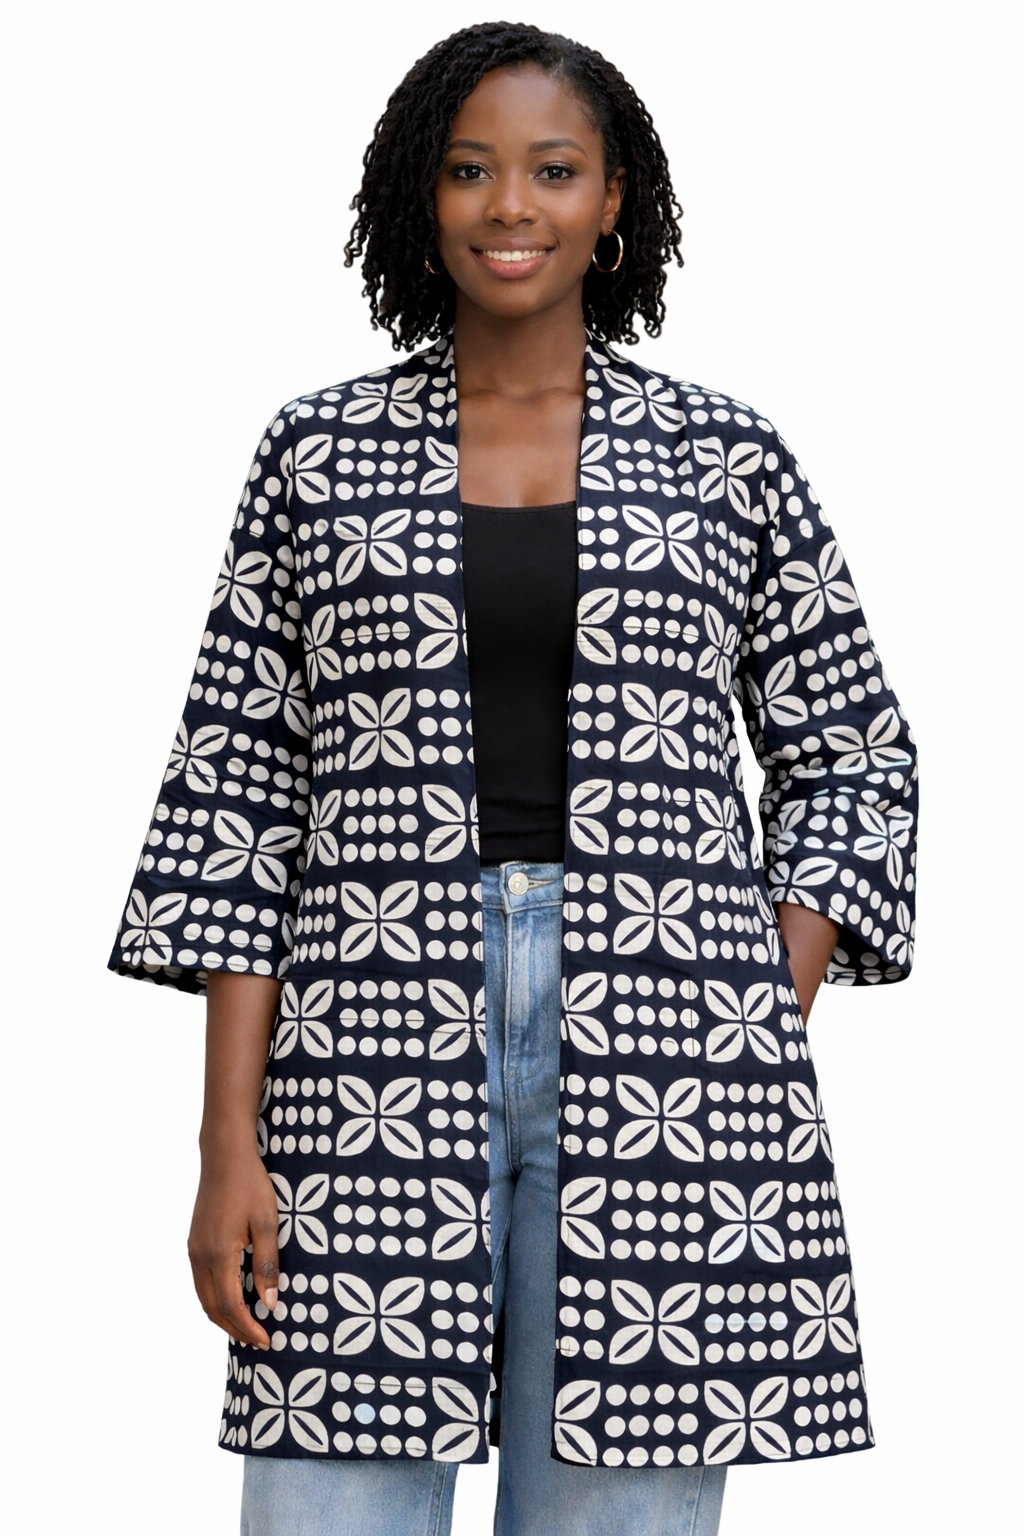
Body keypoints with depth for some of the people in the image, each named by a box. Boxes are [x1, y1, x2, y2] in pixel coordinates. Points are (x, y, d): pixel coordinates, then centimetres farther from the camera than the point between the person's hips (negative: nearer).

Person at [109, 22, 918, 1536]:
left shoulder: (726, 459, 8)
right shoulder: (320, 455, 8)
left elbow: (857, 758, 15)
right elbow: (240, 794, 7)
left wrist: (765, 1037, 2)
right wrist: (232, 1143, 0)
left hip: (660, 1080, 0)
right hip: (378, 1063, 0)